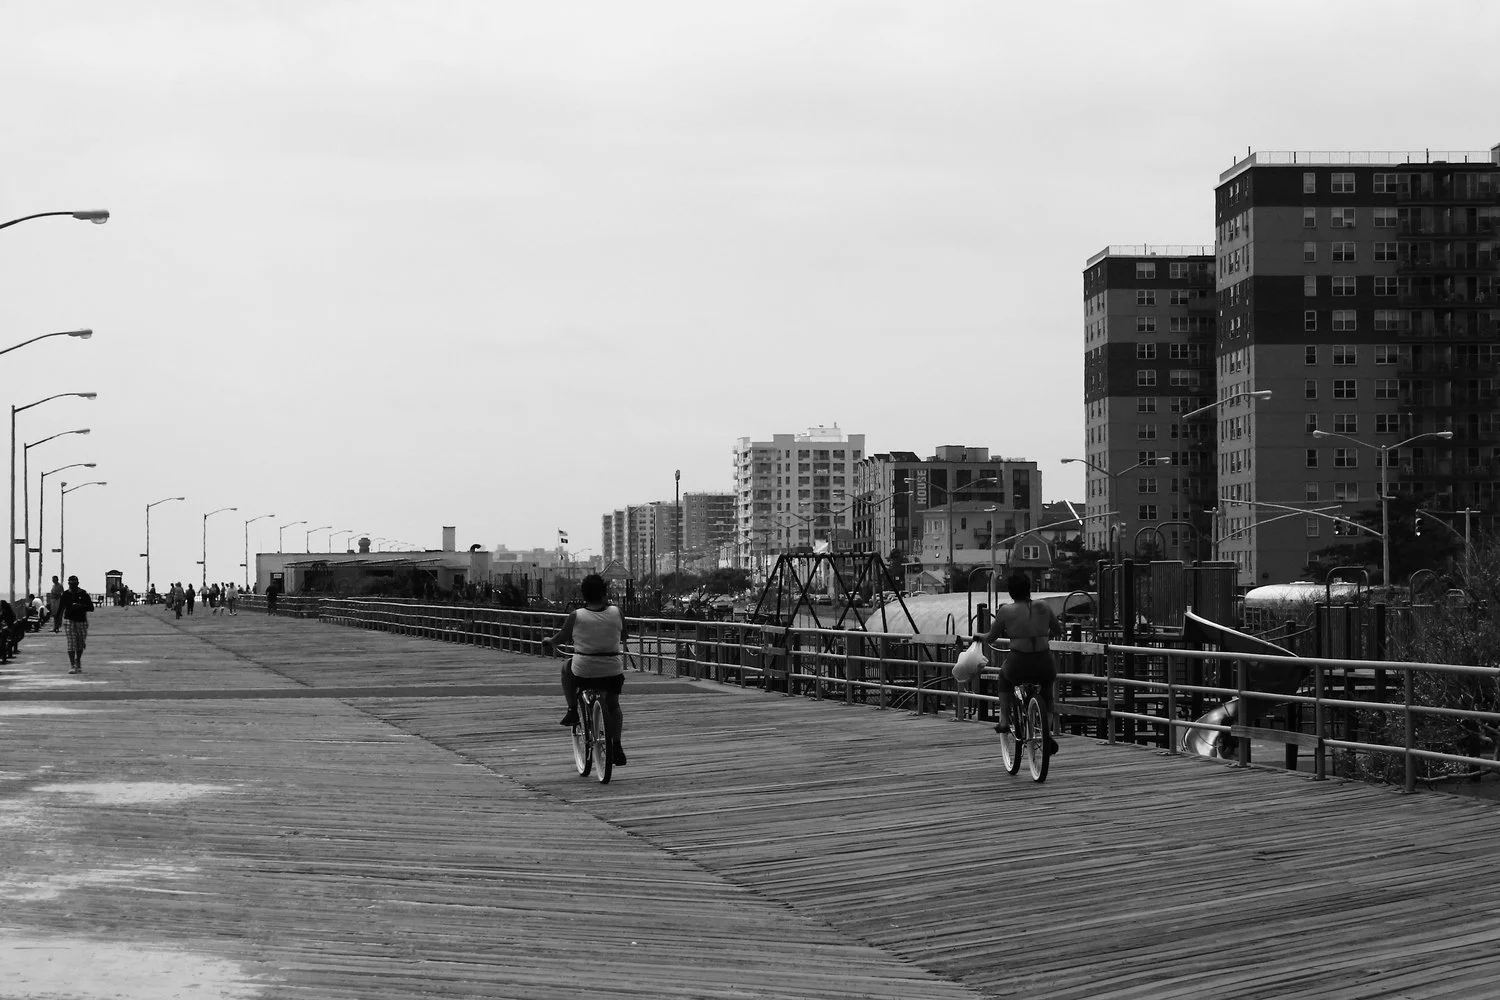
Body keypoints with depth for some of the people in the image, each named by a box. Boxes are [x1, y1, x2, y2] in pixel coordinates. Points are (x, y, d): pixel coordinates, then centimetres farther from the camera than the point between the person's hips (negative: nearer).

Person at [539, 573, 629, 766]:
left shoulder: (576, 615, -10)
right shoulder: (616, 612, -5)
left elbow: (562, 638, 3)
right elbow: (625, 636, 10)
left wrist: (548, 642, 24)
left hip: (583, 673, -2)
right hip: (612, 672, 2)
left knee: (567, 665, 32)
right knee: (613, 705, 27)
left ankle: (572, 710, 27)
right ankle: (616, 746, 18)